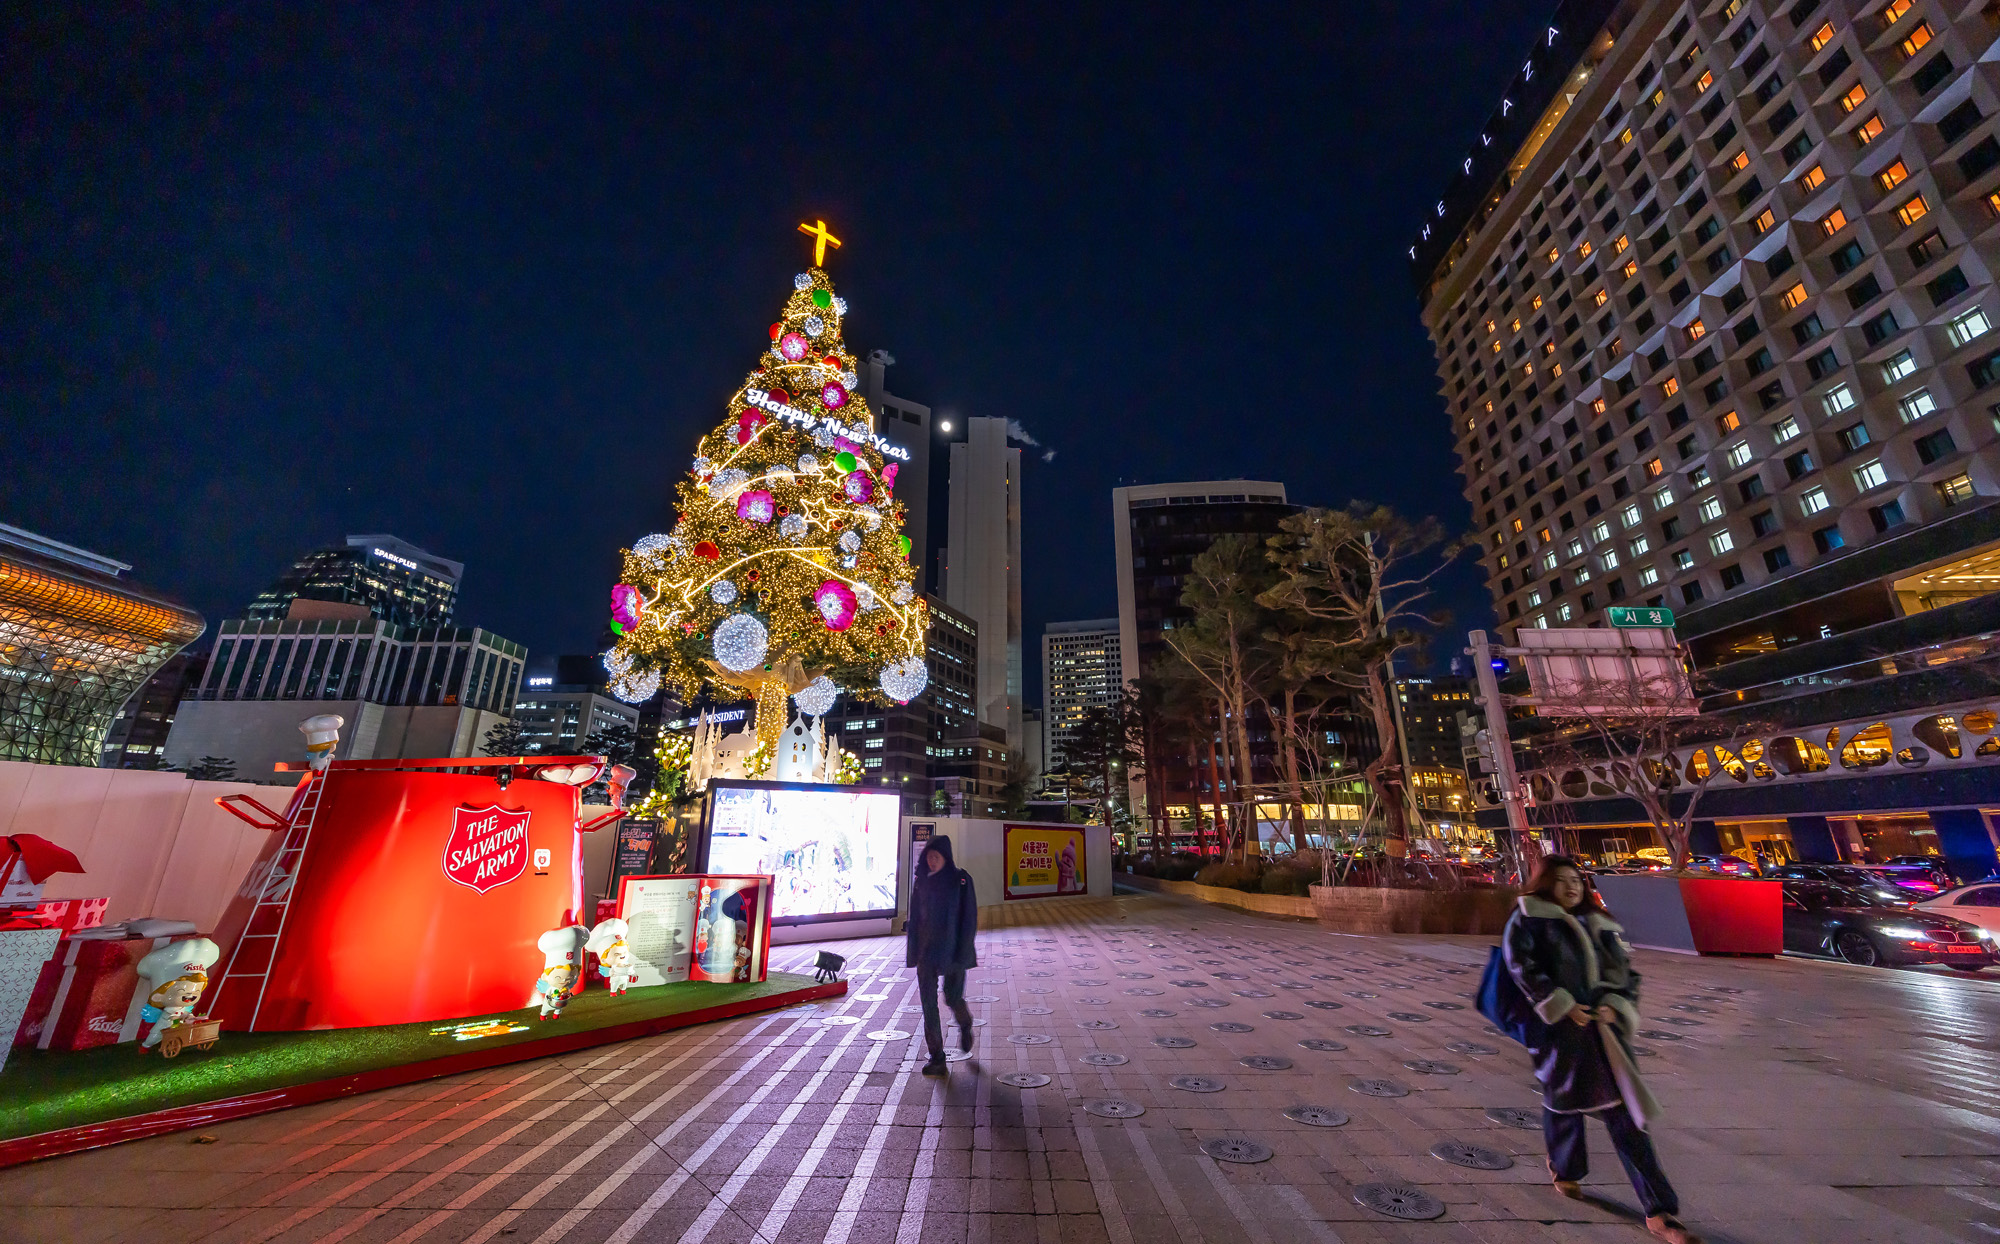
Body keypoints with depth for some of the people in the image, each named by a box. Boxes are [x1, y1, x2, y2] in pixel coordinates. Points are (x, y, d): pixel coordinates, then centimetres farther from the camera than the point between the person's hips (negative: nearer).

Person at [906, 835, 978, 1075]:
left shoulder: (960, 880, -9)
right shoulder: (922, 881, 2)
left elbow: (969, 917, -8)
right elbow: (915, 917, 8)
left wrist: (963, 953, -12)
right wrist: (914, 951, 5)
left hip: (951, 948, -3)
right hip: (926, 948, 3)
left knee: (953, 997, 2)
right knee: (928, 1001, 1)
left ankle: (965, 1025, 37)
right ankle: (936, 1056, 15)